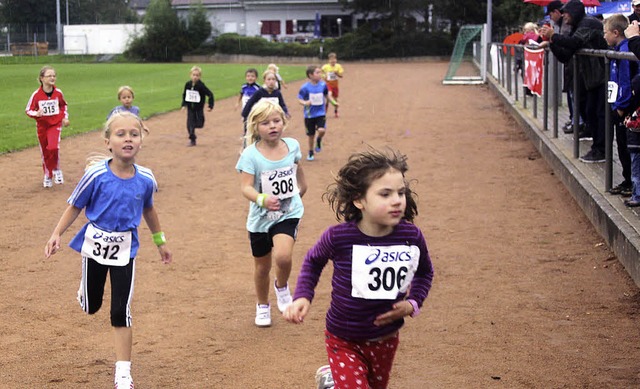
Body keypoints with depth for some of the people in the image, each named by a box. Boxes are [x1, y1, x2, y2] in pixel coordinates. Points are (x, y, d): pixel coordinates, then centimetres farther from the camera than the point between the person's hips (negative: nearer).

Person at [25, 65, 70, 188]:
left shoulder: (58, 92, -7)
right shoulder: (36, 95, -14)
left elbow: (63, 105, 13)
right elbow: (28, 110, -8)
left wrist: (65, 117, 2)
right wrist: (36, 114, -27)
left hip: (56, 124, 0)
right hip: (42, 126, 1)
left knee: (53, 148, -22)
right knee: (45, 152, 11)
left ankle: (56, 170, 4)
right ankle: (48, 176, 31)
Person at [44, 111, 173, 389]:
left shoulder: (145, 179, -10)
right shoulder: (96, 175, -19)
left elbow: (148, 210, 9)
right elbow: (75, 206, -7)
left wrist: (160, 242, 17)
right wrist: (56, 234, -17)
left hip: (125, 248, 1)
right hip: (95, 243, -1)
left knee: (121, 311, -2)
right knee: (91, 306, 16)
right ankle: (85, 288, 54)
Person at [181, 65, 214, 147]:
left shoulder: (201, 85, -17)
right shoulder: (188, 84, -3)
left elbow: (210, 94, -13)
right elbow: (184, 94, 13)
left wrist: (210, 106, -14)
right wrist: (184, 105, 8)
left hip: (199, 108, -3)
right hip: (190, 108, 3)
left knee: (199, 124, -3)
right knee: (189, 125, -3)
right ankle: (192, 140, 9)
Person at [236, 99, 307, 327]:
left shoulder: (292, 145, -5)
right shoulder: (251, 155, -16)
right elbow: (246, 187, -25)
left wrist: (302, 187, 32)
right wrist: (262, 200, -44)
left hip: (289, 213, 0)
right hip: (260, 217, 0)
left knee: (283, 256, -25)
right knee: (262, 266, 15)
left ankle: (282, 287, 9)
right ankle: (263, 306, 41)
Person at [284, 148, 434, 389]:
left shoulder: (412, 237, -15)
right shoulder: (339, 237, -22)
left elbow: (424, 272, 8)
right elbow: (313, 262, 2)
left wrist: (413, 303, -6)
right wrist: (302, 296, -10)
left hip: (385, 340, 4)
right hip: (344, 340, -3)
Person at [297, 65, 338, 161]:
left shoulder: (323, 85, -5)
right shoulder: (305, 87, -14)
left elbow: (327, 95, 12)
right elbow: (300, 99, -9)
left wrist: (334, 102, -1)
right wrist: (305, 103, -29)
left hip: (321, 113, 1)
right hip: (309, 114, -1)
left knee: (322, 130, -22)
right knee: (311, 134, 10)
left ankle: (319, 140, 13)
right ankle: (310, 152, 32)